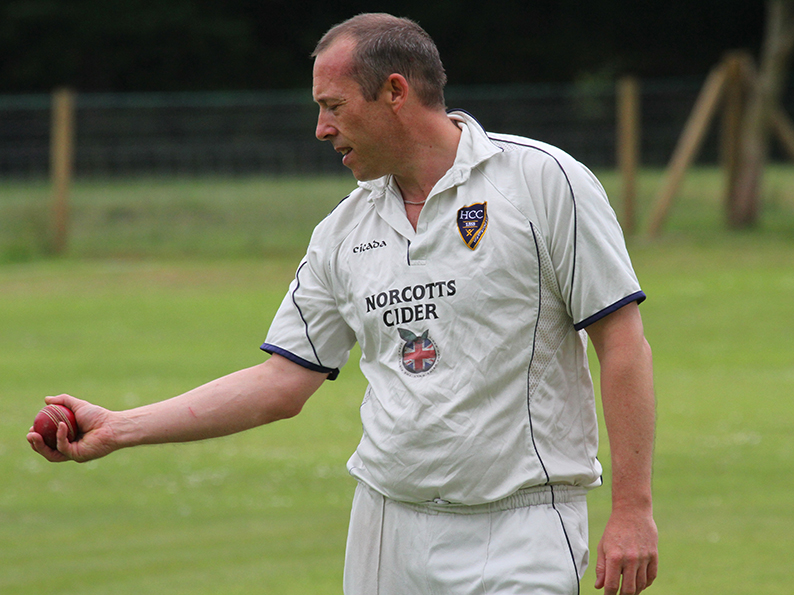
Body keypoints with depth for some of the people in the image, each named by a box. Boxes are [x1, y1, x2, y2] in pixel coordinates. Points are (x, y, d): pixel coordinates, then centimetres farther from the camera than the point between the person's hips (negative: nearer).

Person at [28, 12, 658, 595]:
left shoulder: (544, 181, -6)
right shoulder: (343, 234, 11)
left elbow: (622, 340, -7)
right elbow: (281, 383, 12)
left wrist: (633, 510, -13)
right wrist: (117, 429, 6)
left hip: (518, 540, -5)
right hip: (387, 527, 5)